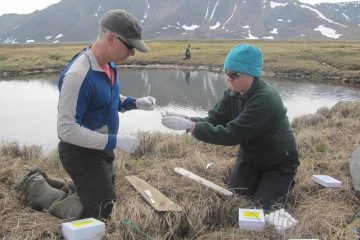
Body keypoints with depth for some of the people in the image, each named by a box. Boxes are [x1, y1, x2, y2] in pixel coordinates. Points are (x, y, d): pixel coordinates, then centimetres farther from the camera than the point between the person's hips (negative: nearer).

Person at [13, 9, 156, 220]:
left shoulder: (109, 64, -1)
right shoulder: (78, 75, -29)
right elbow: (67, 129, -29)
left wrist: (134, 103, -4)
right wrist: (116, 141, -28)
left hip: (101, 148, 9)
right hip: (81, 152, -9)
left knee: (106, 198, 24)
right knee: (98, 215, 0)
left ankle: (45, 183, 31)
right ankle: (36, 188, 13)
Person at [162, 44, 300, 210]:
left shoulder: (266, 100, -36)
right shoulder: (233, 93, -11)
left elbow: (231, 134, -40)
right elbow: (212, 120, -12)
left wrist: (189, 126, -43)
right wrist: (185, 119, -31)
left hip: (279, 163, -6)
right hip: (249, 157, 7)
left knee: (262, 208, -6)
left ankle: (285, 181, 20)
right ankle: (259, 178, 32)